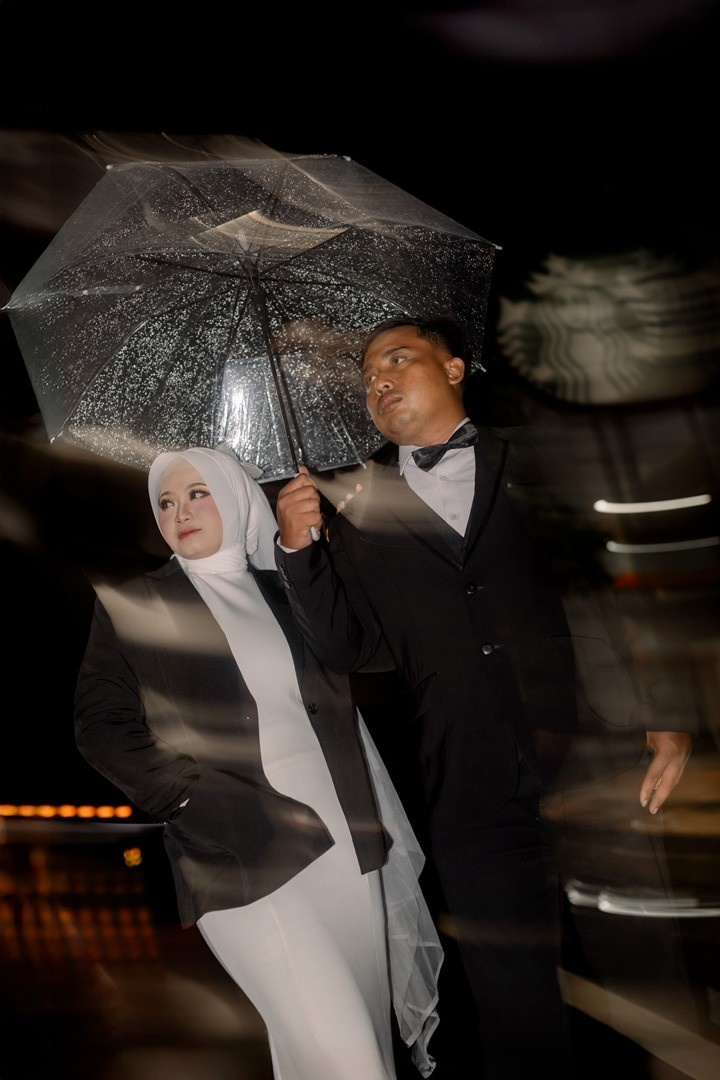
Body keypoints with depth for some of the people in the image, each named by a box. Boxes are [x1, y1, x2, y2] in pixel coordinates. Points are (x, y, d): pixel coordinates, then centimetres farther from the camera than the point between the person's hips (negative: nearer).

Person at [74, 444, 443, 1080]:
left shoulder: (287, 593, 16)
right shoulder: (130, 607, 7)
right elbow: (102, 727, 1)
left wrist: (383, 830, 11)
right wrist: (192, 799, -12)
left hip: (346, 842, 4)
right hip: (244, 858, -4)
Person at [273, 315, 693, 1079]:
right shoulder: (358, 509, 12)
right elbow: (352, 650, 6)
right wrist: (300, 550, -8)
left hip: (602, 761, -1)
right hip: (475, 797, 1)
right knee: (518, 1011, 7)